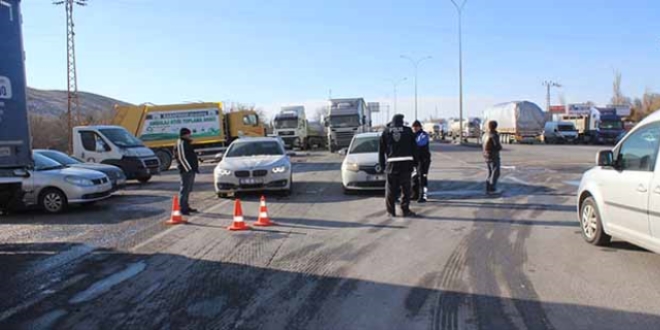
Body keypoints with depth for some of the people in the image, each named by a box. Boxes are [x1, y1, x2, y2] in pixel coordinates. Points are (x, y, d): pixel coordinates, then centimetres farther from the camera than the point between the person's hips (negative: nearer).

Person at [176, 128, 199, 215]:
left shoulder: (187, 143, 20)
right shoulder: (181, 143, -12)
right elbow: (181, 158, -19)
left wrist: (195, 167, 16)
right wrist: (188, 168, -20)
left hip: (191, 169, 10)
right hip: (186, 170, -10)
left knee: (188, 189, 16)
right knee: (185, 189, -9)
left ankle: (186, 207, 24)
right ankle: (182, 208, -8)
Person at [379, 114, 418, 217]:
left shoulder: (386, 132, 8)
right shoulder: (408, 131, 6)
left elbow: (381, 149, 8)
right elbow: (414, 147, 5)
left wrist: (382, 164, 12)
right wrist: (415, 161, 9)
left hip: (392, 163, 1)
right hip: (406, 163, -1)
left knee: (391, 188, 7)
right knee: (405, 188, 4)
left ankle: (391, 211, 9)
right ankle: (405, 210, 4)